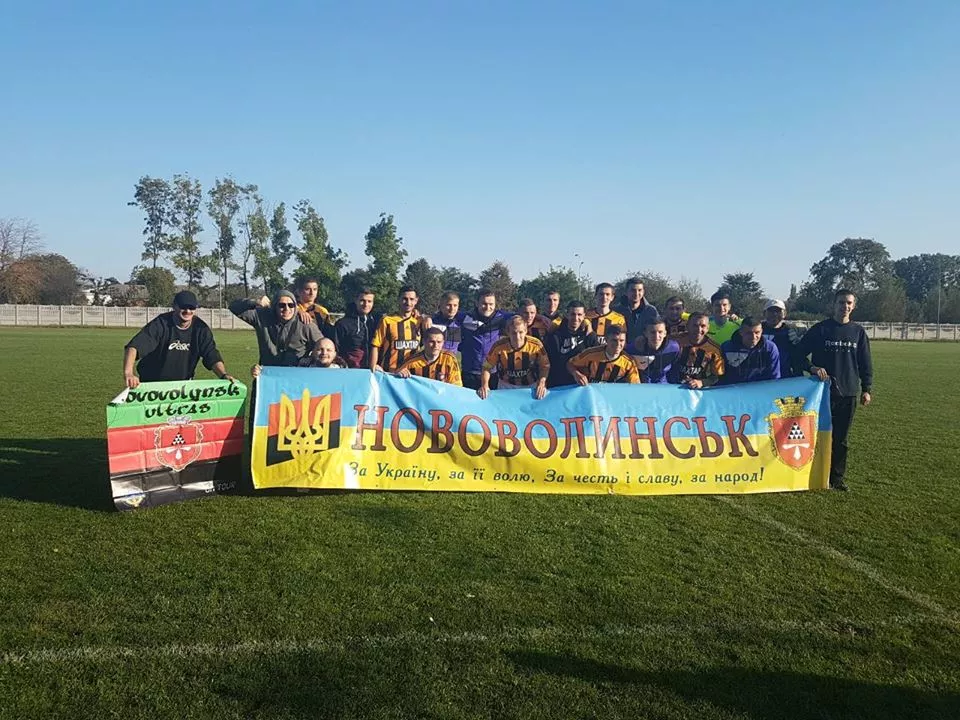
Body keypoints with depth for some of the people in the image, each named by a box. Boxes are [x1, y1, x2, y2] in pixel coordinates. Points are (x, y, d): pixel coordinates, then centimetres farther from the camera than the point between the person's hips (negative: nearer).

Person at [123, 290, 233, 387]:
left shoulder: (201, 329, -7)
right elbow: (134, 346, -29)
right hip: (151, 383, -3)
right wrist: (128, 373, -46)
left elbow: (212, 356, -9)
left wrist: (223, 375, -29)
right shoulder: (160, 324, -18)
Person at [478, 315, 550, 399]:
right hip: (506, 386, 0)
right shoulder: (498, 346, -16)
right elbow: (487, 367, -4)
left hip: (531, 386, 0)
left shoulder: (536, 345, -16)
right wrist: (484, 385, -19)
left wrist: (542, 383, -17)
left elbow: (545, 366, -2)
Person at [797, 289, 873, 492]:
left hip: (848, 393, 3)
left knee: (842, 439, 7)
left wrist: (867, 389, 5)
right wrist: (813, 368, -15)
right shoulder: (820, 329, 0)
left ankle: (837, 477, 17)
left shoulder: (858, 332, 8)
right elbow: (799, 354, 1)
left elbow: (866, 363, 11)